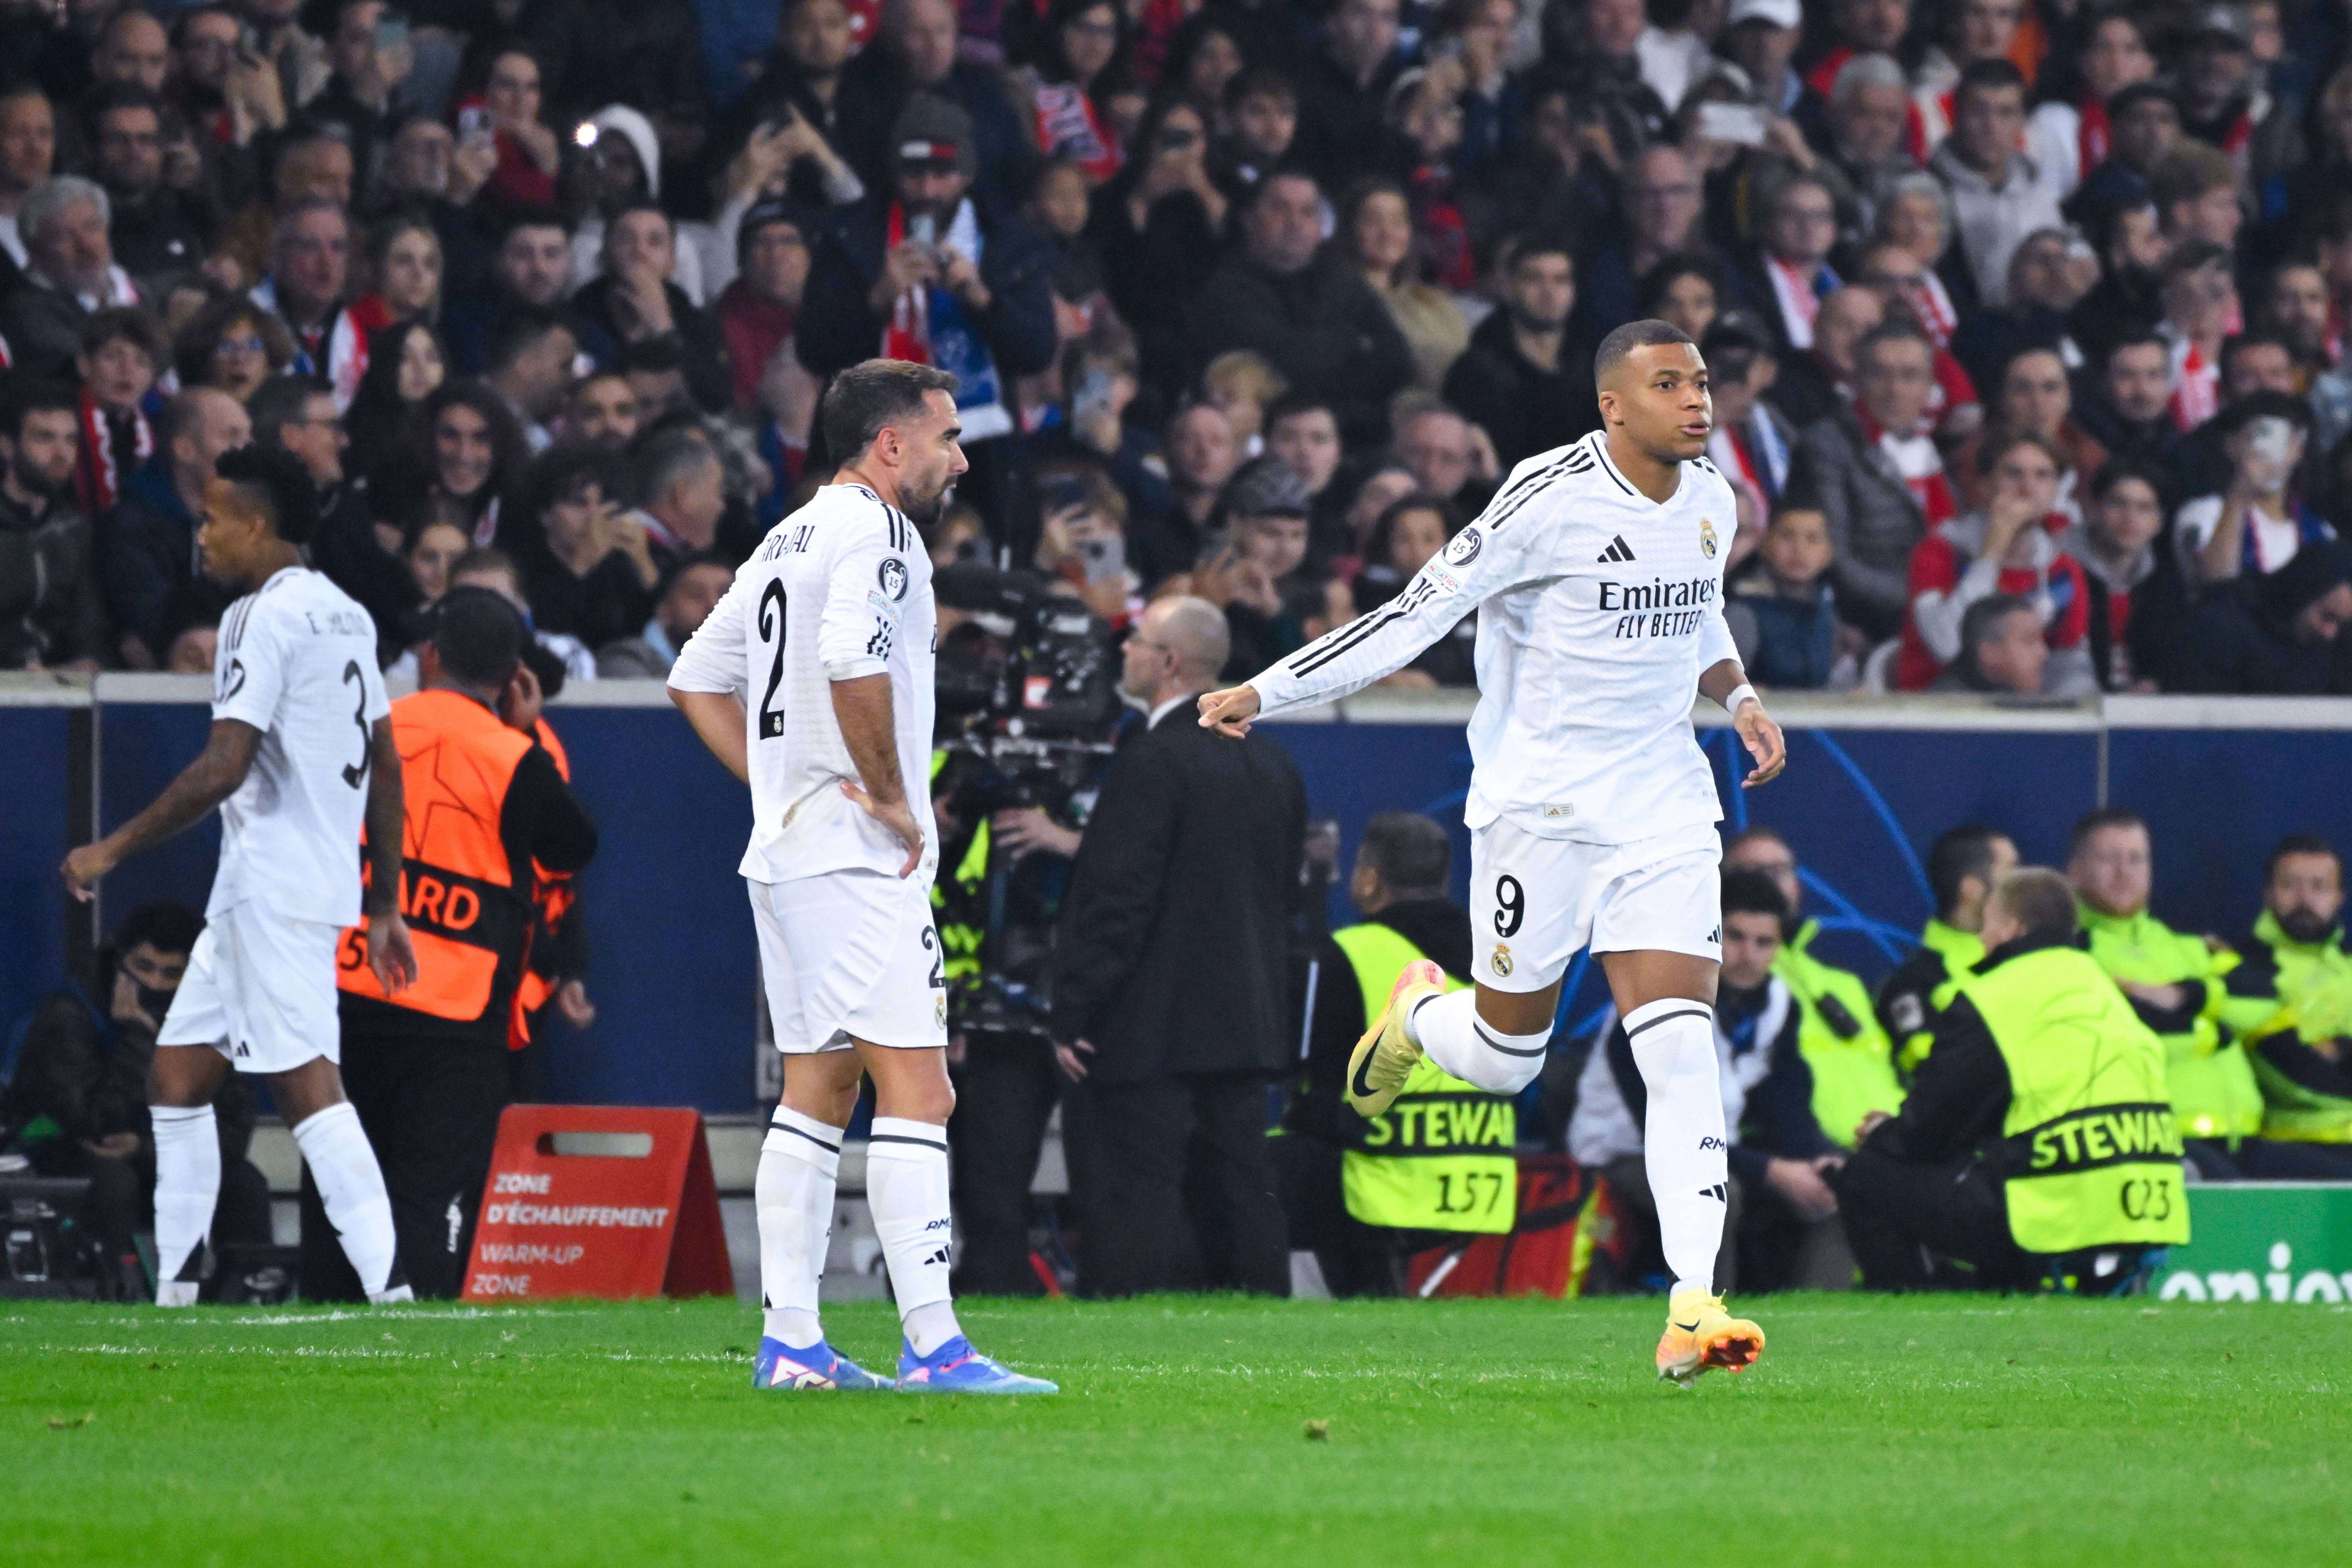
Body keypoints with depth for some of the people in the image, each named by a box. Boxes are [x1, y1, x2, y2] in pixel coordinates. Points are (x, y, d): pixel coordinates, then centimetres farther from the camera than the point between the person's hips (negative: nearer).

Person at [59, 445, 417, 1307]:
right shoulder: (345, 615, 16)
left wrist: (115, 848, -12)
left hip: (274, 892, -10)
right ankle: (175, 1295, 13)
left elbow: (223, 768, -20)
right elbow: (386, 767, 19)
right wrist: (384, 904, 23)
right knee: (177, 1072, 13)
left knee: (307, 1086, -15)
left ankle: (390, 1291, -22)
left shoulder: (266, 616, -12)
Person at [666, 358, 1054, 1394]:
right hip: (857, 855, -10)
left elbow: (698, 681, 24)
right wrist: (893, 796, -17)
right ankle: (934, 1346, -17)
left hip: (784, 848, 10)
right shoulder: (872, 530, -10)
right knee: (915, 1088, -11)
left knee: (817, 1089, 12)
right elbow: (853, 661, -27)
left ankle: (789, 1342, 11)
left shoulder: (789, 540, 19)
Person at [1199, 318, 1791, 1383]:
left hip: (1662, 806, 4)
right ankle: (1418, 1009, 42)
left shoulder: (1710, 503, 7)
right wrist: (1265, 694, -14)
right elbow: (1420, 614, -12)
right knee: (1505, 1060, 5)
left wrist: (1739, 698, 10)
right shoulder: (1551, 497, -15)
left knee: (1682, 1052, -11)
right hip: (1539, 802, -4)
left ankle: (1691, 1308, -16)